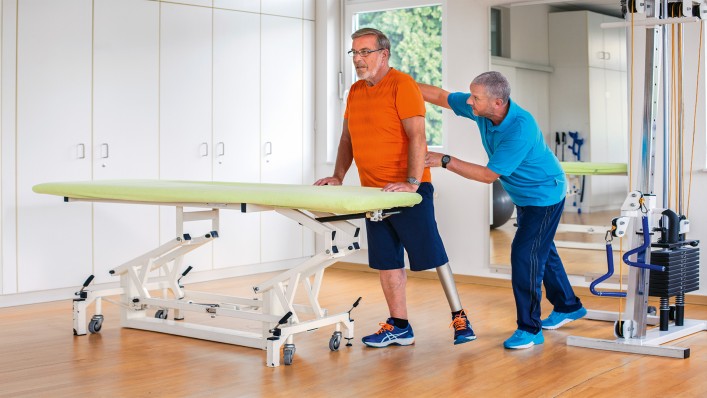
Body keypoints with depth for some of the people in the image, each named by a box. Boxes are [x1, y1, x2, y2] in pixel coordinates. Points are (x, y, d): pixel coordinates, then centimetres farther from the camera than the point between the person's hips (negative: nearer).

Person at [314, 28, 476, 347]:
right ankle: (399, 327, 17)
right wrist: (338, 177, 9)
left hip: (409, 190, -7)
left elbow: (417, 137, -18)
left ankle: (459, 319, 12)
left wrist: (412, 183, -25)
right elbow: (347, 137, 19)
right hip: (373, 190, 7)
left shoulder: (402, 85, -11)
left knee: (432, 255, -1)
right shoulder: (355, 91, 12)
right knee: (386, 261, 9)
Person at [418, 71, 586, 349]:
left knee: (525, 253, -13)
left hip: (544, 196, -9)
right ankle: (568, 306, 38)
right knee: (541, 250, 19)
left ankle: (530, 329, -3)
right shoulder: (480, 109, -15)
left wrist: (445, 161, -32)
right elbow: (440, 96, -3)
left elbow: (489, 175, -32)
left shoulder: (521, 129, -36)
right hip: (523, 196, 9)